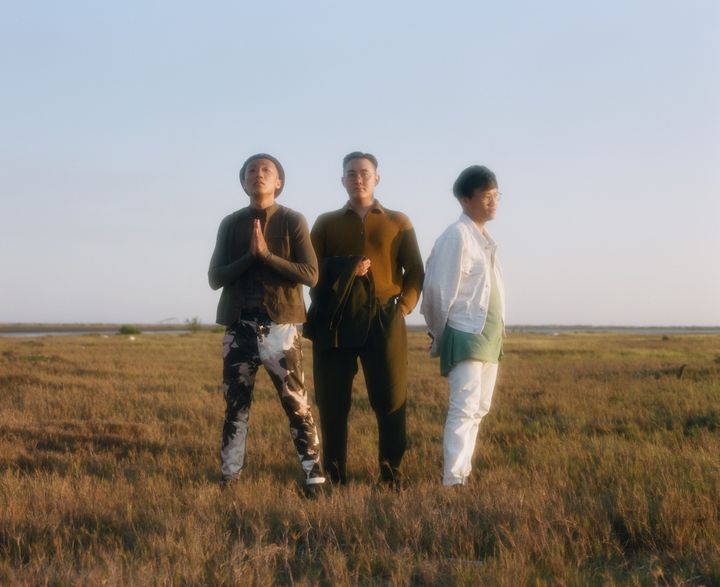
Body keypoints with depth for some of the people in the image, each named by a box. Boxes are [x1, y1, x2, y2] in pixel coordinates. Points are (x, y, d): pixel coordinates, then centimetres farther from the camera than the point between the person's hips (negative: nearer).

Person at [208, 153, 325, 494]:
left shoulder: (292, 221, 1)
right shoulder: (231, 224, 9)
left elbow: (310, 274, -8)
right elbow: (215, 278, 3)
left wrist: (267, 255, -15)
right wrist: (250, 255, -11)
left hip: (279, 325, -3)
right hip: (240, 326, 3)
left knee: (296, 403, -3)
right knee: (236, 404, 8)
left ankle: (314, 475, 1)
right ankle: (228, 476, 15)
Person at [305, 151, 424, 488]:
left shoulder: (398, 223, 13)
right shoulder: (326, 223, 14)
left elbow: (415, 271, 12)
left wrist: (405, 305, -1)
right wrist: (347, 269, -11)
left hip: (384, 320, 0)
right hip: (336, 321, 0)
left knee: (391, 401, -3)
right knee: (332, 403, 0)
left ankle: (391, 477, 4)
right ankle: (334, 477, 7)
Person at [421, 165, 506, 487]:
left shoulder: (485, 237, 11)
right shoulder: (457, 235, -15)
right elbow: (439, 289, -14)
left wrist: (496, 330, 10)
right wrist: (440, 336, -5)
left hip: (489, 334, 9)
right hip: (465, 334, -9)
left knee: (478, 408, 13)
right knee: (464, 407, -14)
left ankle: (463, 472, 22)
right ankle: (453, 480, -14)